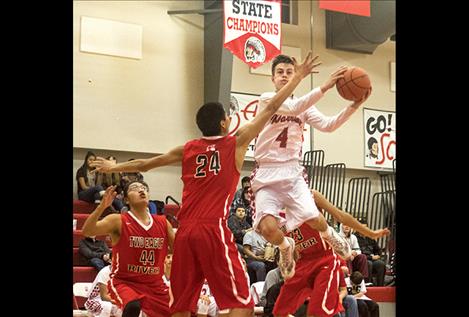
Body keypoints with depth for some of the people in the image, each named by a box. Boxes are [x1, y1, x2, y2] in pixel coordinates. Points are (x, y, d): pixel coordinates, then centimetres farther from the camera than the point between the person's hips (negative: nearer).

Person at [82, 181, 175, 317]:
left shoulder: (163, 223, 4)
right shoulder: (118, 221, -9)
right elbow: (87, 231, -24)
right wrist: (102, 206, -36)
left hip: (155, 284, 5)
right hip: (124, 281, -5)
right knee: (133, 306, -35)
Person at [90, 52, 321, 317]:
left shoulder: (188, 149, 15)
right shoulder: (236, 143, 4)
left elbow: (144, 165, 24)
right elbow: (271, 109, 6)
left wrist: (113, 167, 41)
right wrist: (298, 77, 14)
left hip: (185, 231, 6)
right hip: (213, 230, -5)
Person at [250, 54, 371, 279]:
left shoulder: (305, 106, 12)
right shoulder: (266, 99, -4)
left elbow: (327, 125, -3)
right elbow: (292, 108, -22)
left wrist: (354, 106, -16)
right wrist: (325, 86, -28)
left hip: (292, 172, 3)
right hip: (266, 174, -3)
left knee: (312, 218, -22)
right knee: (268, 227, -24)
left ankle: (329, 235, 16)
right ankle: (285, 246, 14)